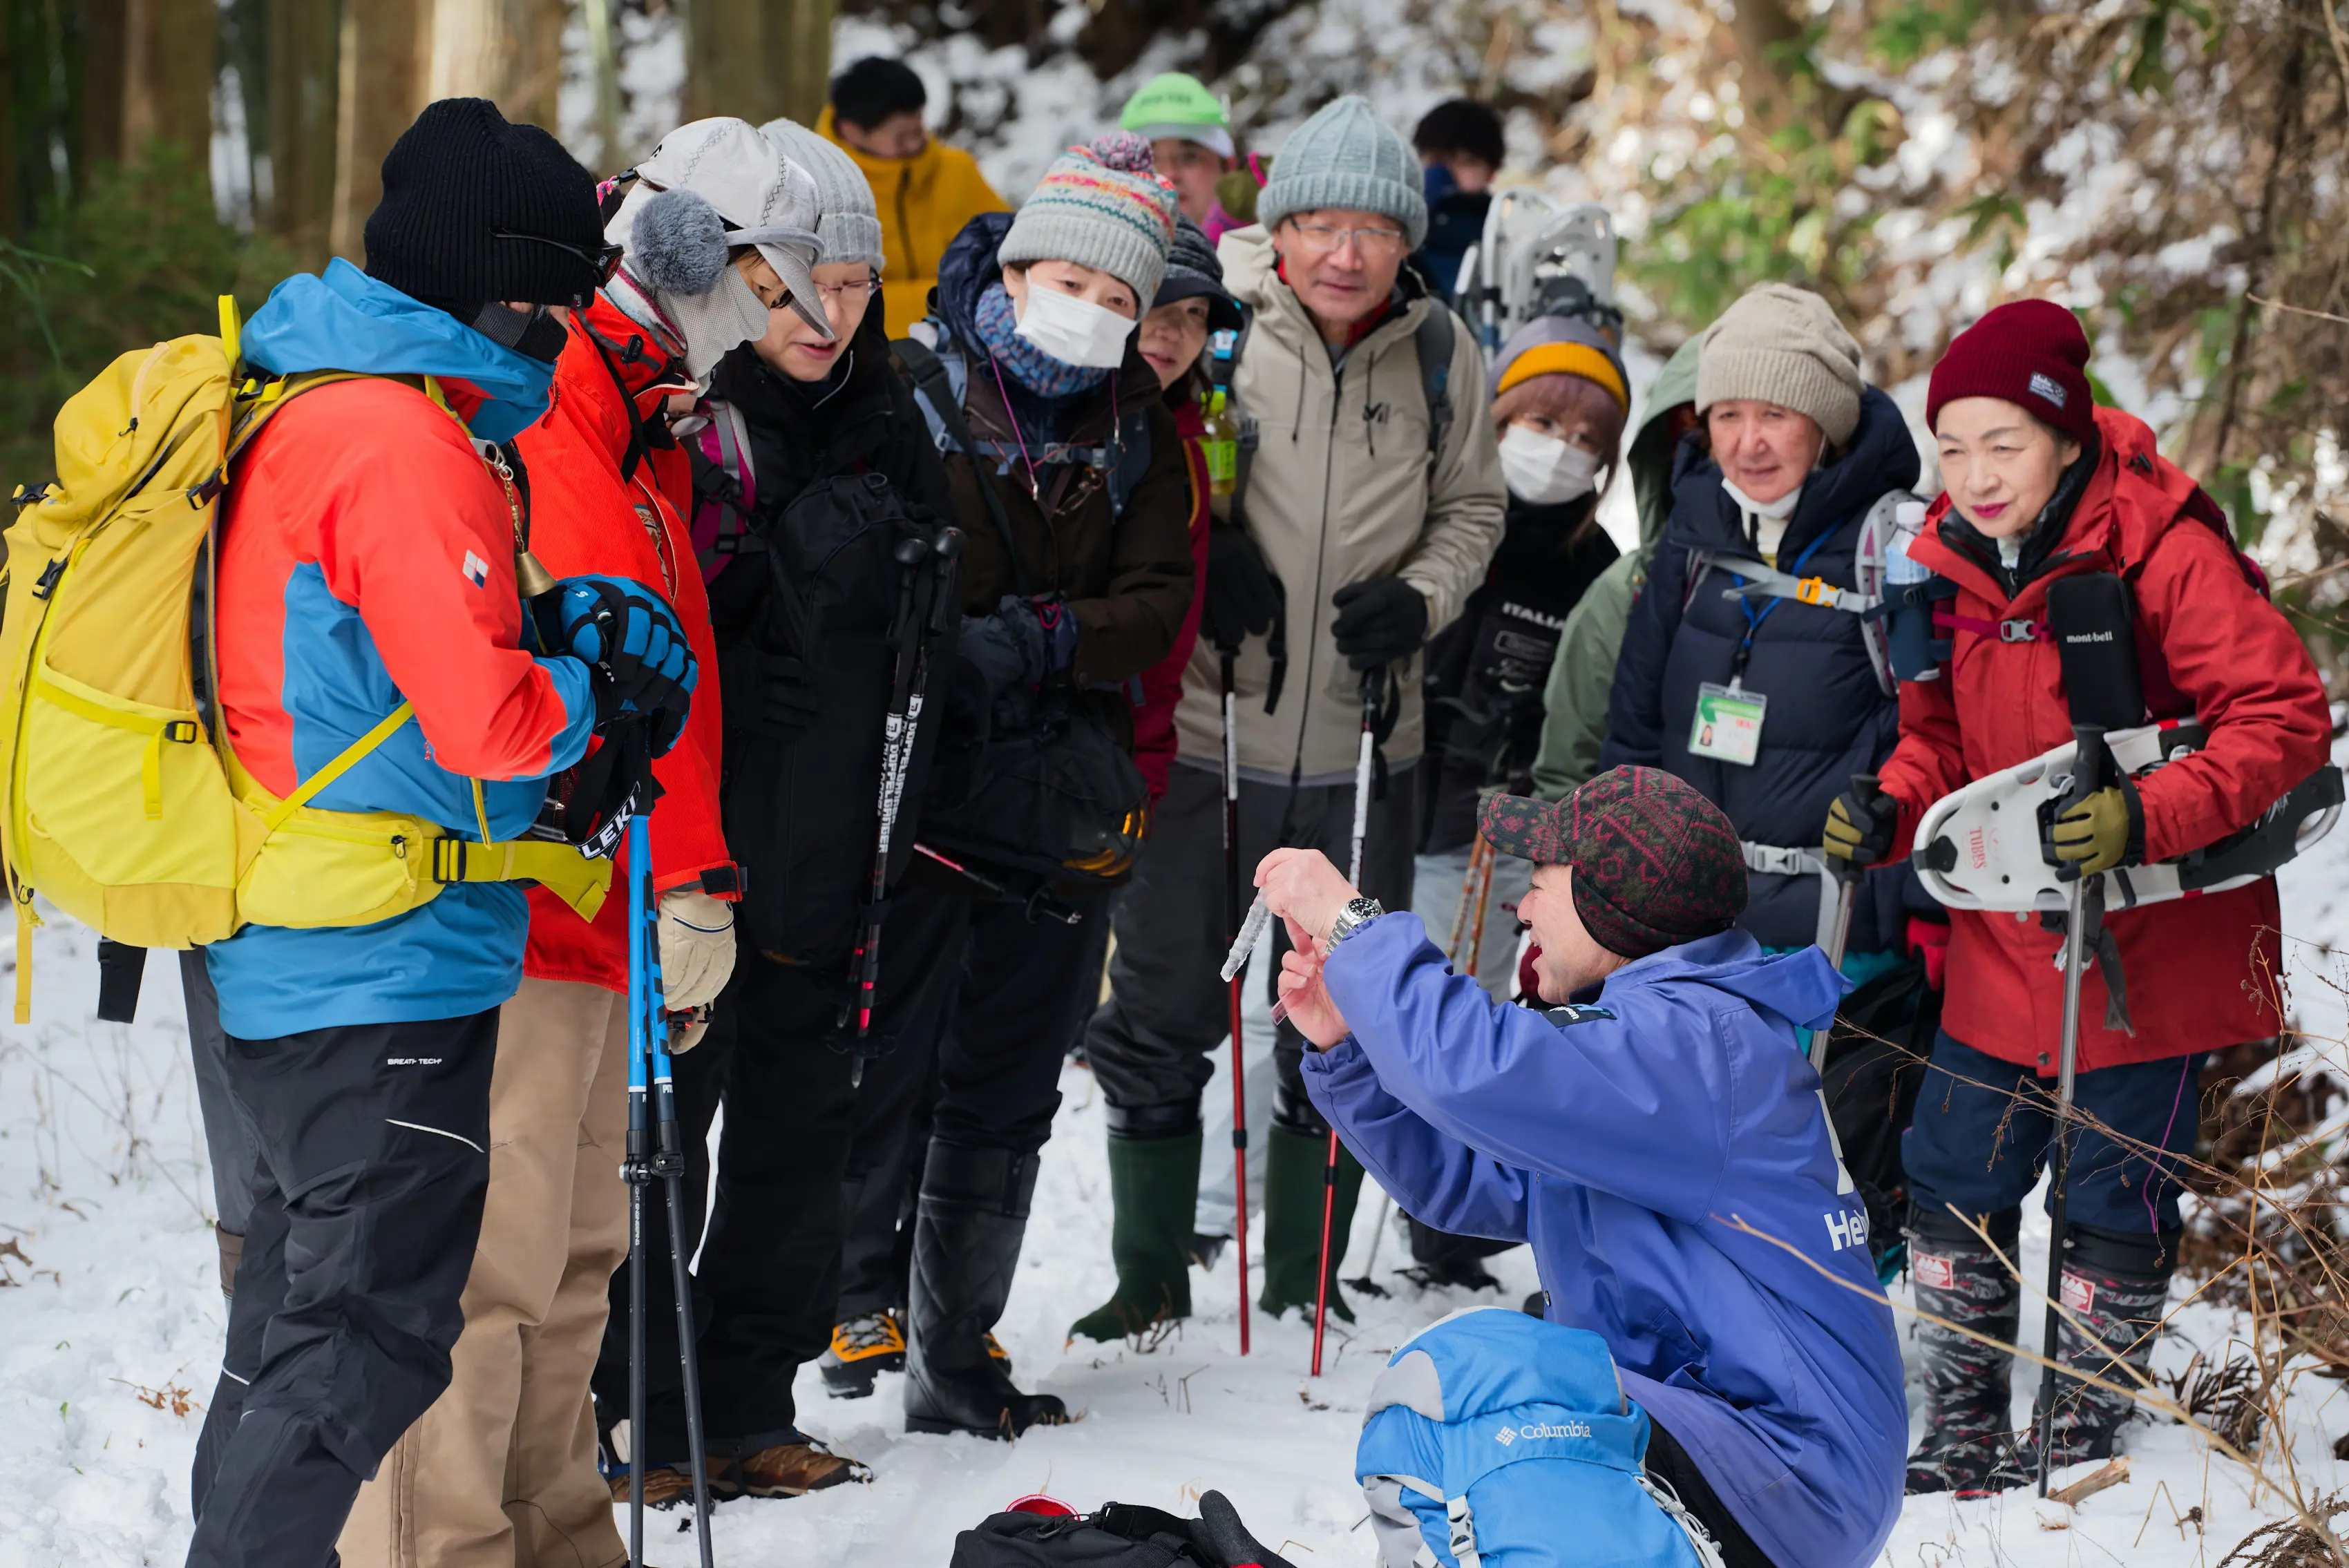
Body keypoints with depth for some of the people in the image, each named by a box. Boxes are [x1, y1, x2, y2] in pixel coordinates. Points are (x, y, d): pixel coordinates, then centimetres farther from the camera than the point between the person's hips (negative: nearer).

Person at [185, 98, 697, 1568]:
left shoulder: (300, 404, 15)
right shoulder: (401, 438, -18)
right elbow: (482, 720, -23)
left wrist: (571, 623, 3)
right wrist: (596, 692, -2)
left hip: (281, 968, 10)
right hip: (390, 970, -10)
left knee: (297, 1327, 19)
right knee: (371, 1343, -6)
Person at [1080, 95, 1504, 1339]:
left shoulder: (1442, 353, 0)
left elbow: (1471, 509, 12)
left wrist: (1419, 598, -7)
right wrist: (1198, 561, -14)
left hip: (1363, 753, 2)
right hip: (1203, 734, -2)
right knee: (1160, 1018, 5)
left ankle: (1304, 1283, 27)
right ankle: (1149, 1282, 20)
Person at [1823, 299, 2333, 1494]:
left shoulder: (2165, 553, -19)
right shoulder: (1948, 562, 0)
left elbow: (2283, 719, -19)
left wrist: (2145, 818, -32)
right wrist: (1890, 809, -8)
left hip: (2153, 941, -5)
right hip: (2002, 946, 5)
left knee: (2117, 1193, 8)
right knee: (1952, 1177, 8)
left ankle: (2082, 1434, 27)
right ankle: (1964, 1428, 26)